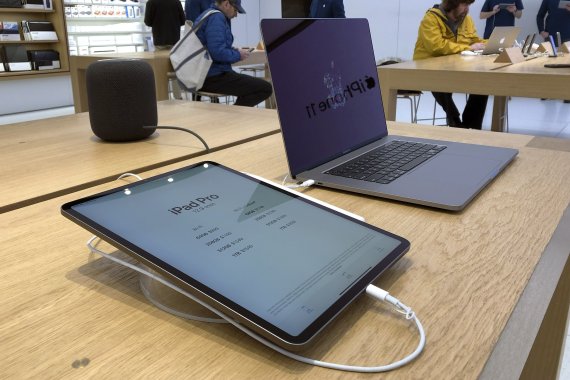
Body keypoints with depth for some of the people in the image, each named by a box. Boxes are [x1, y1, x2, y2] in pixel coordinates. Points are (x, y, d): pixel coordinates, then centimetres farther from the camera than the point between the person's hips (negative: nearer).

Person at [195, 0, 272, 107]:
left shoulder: (209, 15, 17)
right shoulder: (216, 17, -15)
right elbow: (218, 52, -27)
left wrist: (234, 51, 11)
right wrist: (238, 55, -9)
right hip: (213, 77, -11)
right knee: (265, 88, -14)